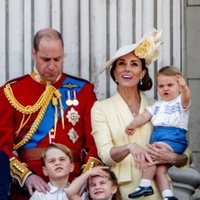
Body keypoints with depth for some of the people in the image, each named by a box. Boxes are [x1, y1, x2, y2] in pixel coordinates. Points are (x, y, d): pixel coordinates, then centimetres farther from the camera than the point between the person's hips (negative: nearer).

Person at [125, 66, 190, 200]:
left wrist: (185, 88, -43)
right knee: (159, 169, -9)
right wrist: (133, 125, 0)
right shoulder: (158, 105, 23)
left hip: (174, 138, -7)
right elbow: (145, 115, 15)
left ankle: (145, 184, -19)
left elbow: (186, 97, -22)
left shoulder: (180, 102, 2)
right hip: (157, 137, 7)